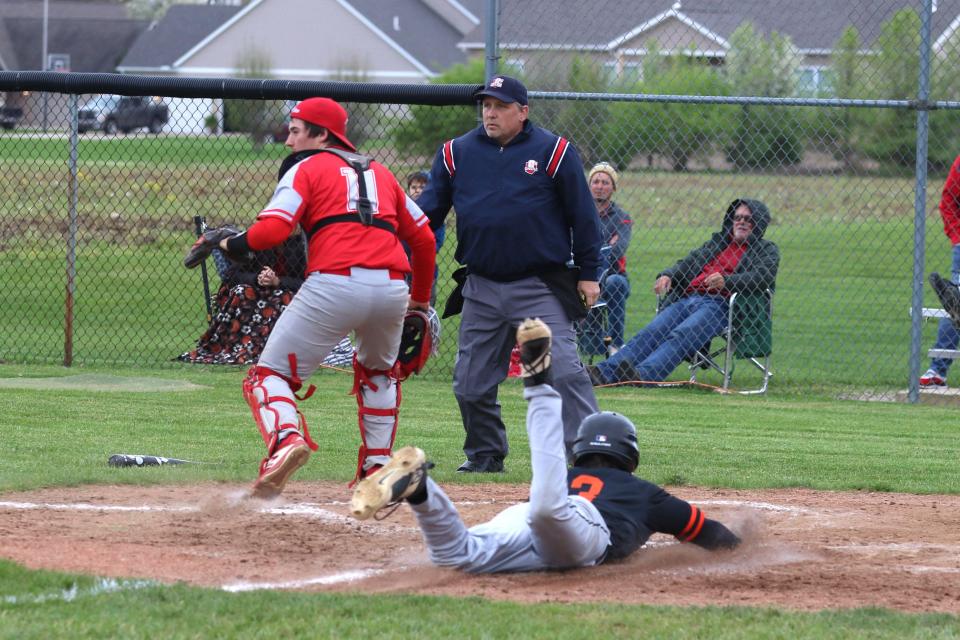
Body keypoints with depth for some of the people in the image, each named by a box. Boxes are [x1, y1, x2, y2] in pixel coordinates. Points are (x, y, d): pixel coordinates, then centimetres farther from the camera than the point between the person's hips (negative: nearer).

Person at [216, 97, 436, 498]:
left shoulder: (308, 168, 10)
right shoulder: (380, 173, 27)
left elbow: (272, 229, -6)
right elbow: (423, 236, 28)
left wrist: (232, 245, 11)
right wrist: (420, 298, 37)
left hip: (335, 283, -5)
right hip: (392, 288, 5)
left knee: (270, 374, 2)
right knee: (378, 371, 33)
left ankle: (285, 437, -29)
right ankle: (377, 467, 23)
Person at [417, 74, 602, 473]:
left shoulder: (552, 152, -2)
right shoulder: (457, 153, 7)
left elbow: (582, 214, 0)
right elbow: (428, 211, 7)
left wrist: (588, 273, -2)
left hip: (540, 287, -4)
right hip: (481, 287, 4)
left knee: (563, 370, -15)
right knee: (471, 381, 7)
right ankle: (485, 454, 24)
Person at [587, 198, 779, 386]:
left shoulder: (767, 250, 15)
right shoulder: (715, 243, 35)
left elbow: (764, 276, -5)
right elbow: (686, 264, 26)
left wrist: (727, 281, -22)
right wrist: (667, 275, 2)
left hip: (718, 302, -6)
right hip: (687, 298, 6)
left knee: (681, 336, -32)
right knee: (650, 333, -18)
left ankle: (644, 374, -53)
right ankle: (605, 371, -34)